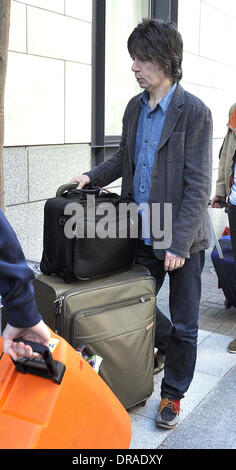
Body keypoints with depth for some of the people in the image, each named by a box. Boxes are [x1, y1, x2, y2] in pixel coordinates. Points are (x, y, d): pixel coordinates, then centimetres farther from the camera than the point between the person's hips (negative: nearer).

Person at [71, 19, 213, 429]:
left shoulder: (194, 112, -14)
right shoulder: (135, 107, 7)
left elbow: (198, 186, -17)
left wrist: (178, 243, -20)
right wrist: (94, 176, 3)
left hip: (182, 239, -5)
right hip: (143, 233, 6)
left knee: (183, 324, 10)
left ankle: (173, 395, 31)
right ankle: (168, 346, 47)